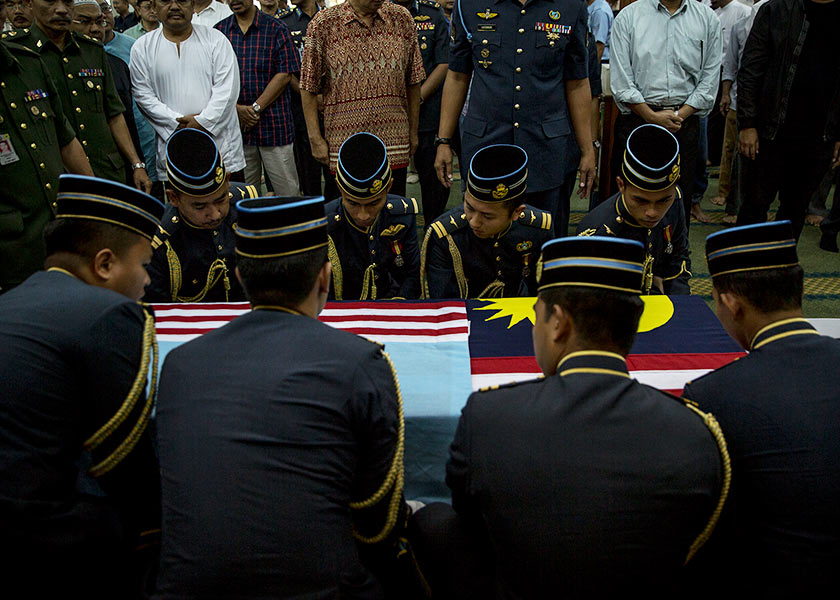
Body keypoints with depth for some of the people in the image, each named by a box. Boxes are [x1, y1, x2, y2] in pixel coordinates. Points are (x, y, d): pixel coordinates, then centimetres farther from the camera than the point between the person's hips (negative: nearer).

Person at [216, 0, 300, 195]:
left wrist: (256, 108, -11)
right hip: (235, 125, 3)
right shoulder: (219, 31, 9)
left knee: (287, 191, -2)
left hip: (274, 121, -3)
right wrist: (236, 108, -9)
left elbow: (285, 75, -6)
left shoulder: (276, 29, 1)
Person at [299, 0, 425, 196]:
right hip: (345, 145, -2)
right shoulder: (323, 24, -1)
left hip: (395, 142, 2)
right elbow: (308, 88, 0)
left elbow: (413, 82, 13)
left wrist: (413, 132, 13)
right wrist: (315, 139, -5)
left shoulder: (402, 19, 7)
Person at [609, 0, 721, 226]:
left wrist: (680, 115, -8)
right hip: (636, 120, -2)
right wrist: (653, 117, -10)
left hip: (685, 123, 2)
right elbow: (621, 81, -4)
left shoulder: (708, 19, 9)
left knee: (680, 200, 4)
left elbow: (710, 80, 5)